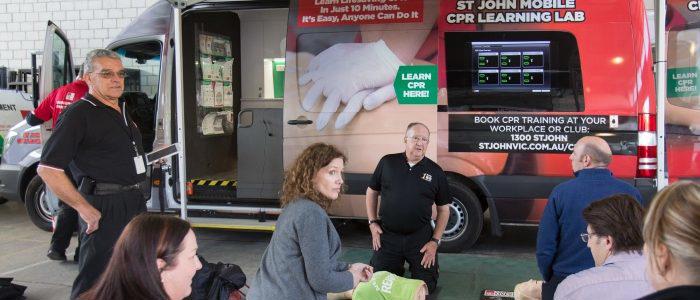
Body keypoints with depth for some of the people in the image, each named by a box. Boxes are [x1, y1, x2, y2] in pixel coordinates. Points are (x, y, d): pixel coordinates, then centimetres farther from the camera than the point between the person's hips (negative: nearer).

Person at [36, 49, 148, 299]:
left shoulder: (123, 112, 15)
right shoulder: (79, 115, -12)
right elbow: (47, 169, -17)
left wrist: (136, 193, 18)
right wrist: (85, 209, -18)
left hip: (135, 203, 9)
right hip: (105, 208, -9)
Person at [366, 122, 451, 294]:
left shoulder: (435, 172, -2)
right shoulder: (387, 162, -1)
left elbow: (443, 209, 4)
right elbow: (372, 192, 10)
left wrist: (435, 241, -4)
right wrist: (372, 223, 2)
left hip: (420, 237, 0)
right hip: (387, 236, 0)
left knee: (426, 286, 2)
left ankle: (412, 266, 33)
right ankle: (397, 267, 34)